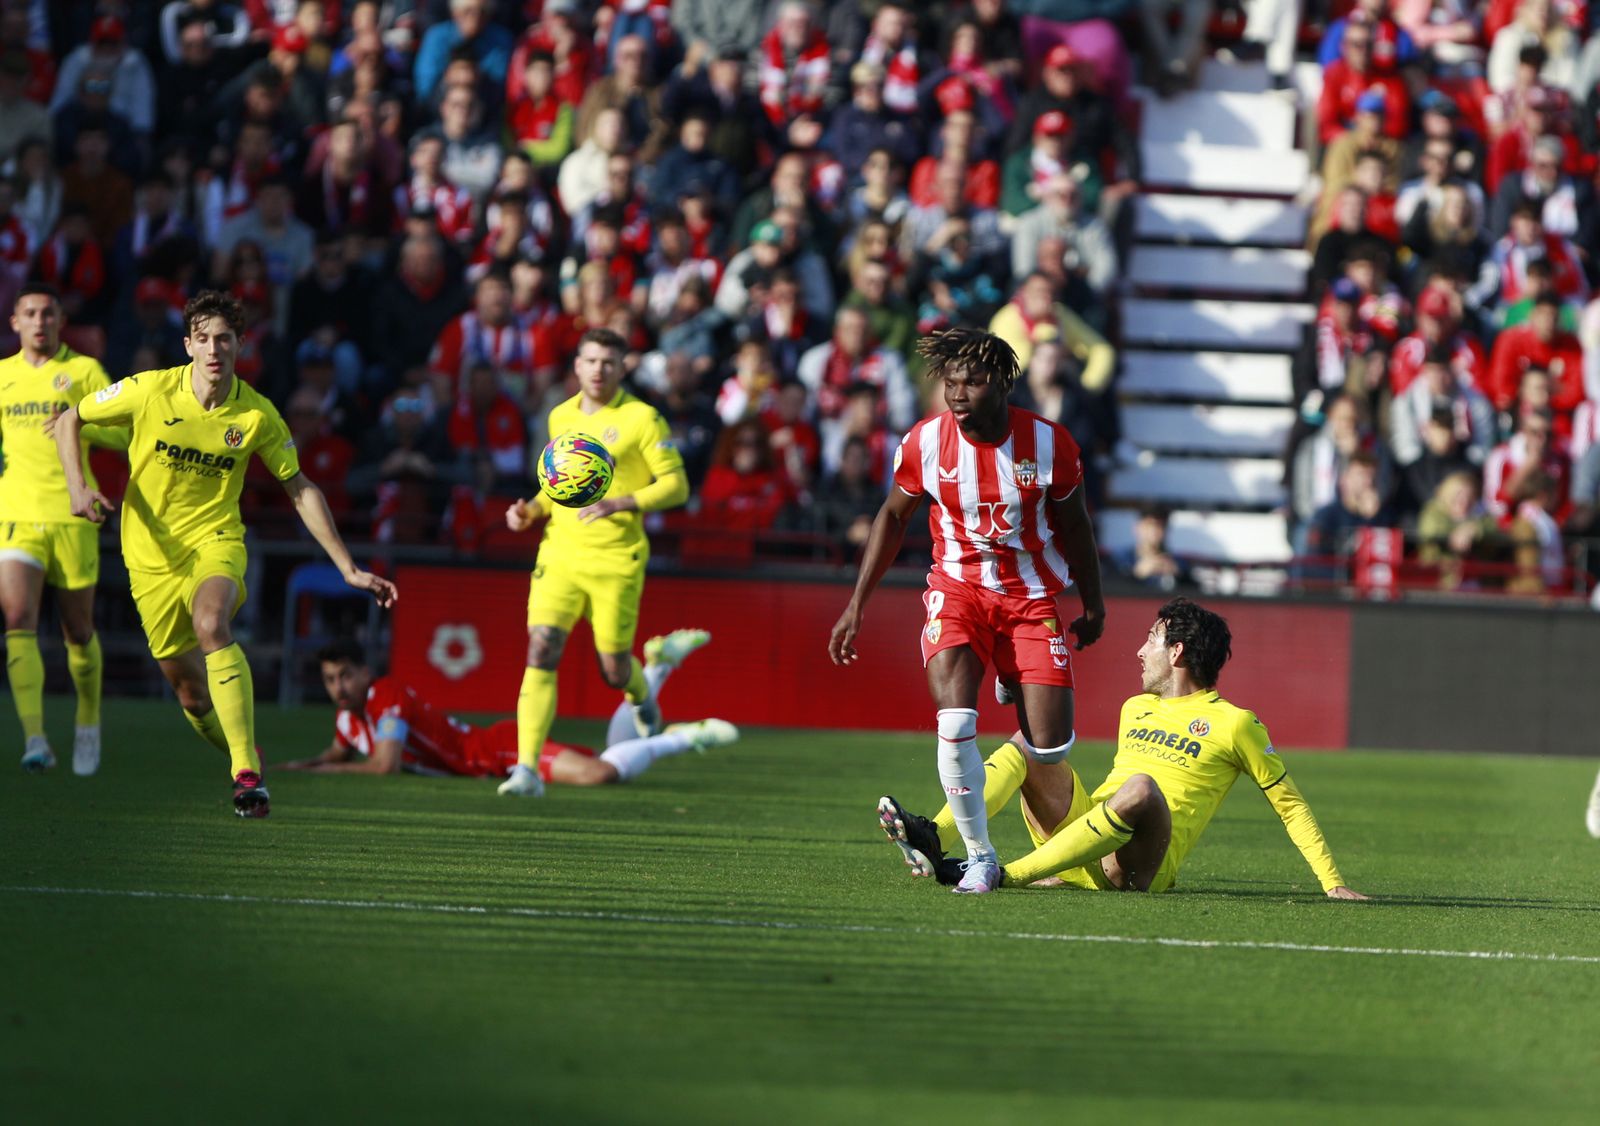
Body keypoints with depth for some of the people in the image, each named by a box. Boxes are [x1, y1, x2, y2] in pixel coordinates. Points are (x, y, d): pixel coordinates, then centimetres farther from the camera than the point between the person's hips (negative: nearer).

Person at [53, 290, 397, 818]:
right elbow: (69, 421, 2)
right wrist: (78, 487, -15)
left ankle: (248, 774, -37)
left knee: (211, 624, -34)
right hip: (152, 552, 2)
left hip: (215, 541, -2)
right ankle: (243, 760, 31)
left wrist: (349, 568, 0)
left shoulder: (257, 414, -7)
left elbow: (301, 491, 3)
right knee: (192, 694, 2)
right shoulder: (150, 391, -10)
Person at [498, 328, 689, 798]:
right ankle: (527, 769, -18)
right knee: (541, 649, -15)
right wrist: (532, 509, 5)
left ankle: (641, 696, 45)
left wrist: (619, 504, -20)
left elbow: (676, 485, -7)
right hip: (560, 552, 3)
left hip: (616, 559, -3)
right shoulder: (560, 417, 11)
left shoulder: (640, 418, -5)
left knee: (614, 669, 5)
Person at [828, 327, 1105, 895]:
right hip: (958, 587, 0)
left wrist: (1093, 604, 11)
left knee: (1050, 748, -5)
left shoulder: (1048, 442, -13)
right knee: (956, 724, -23)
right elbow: (894, 515, 6)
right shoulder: (925, 443, -11)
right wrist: (857, 605, 5)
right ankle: (979, 858, -6)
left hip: (1032, 596, 0)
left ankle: (1014, 688, 33)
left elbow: (1072, 522, 4)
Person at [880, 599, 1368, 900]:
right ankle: (935, 838, -32)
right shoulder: (1135, 709, 24)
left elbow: (1290, 805, 7)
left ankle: (1010, 876, -40)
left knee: (1141, 789, -37)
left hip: (1138, 864, -7)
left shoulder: (1234, 724, 4)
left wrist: (1332, 884, 0)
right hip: (1079, 853, 7)